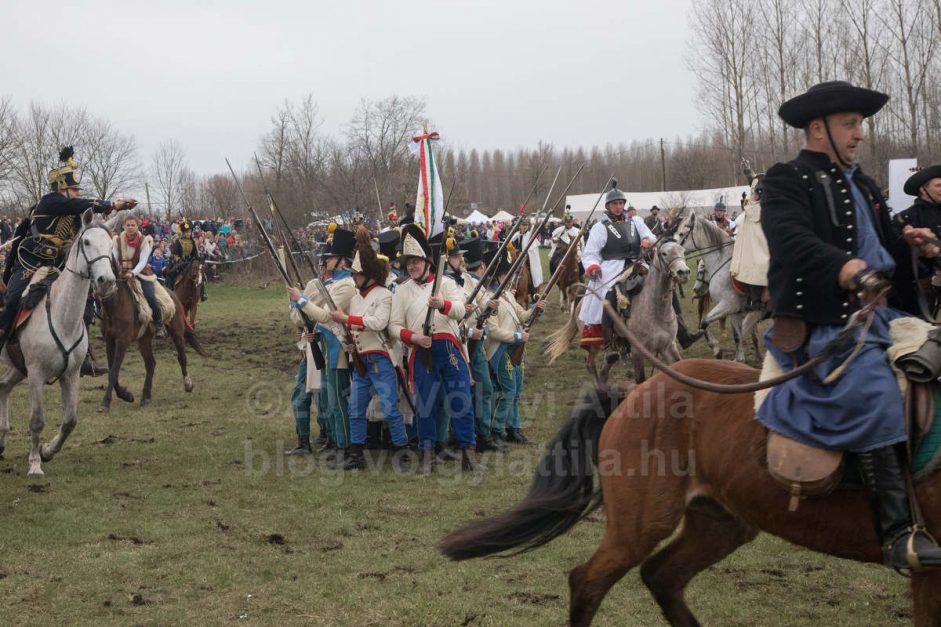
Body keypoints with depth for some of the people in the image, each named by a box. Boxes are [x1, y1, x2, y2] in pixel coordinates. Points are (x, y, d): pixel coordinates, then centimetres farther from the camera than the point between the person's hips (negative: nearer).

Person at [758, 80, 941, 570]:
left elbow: (883, 246, 25)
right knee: (874, 392, -29)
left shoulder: (862, 185, 22)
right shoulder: (787, 181, -5)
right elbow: (792, 241, -23)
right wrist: (845, 269, -41)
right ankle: (898, 533, -32)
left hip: (876, 311, 9)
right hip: (823, 321, -9)